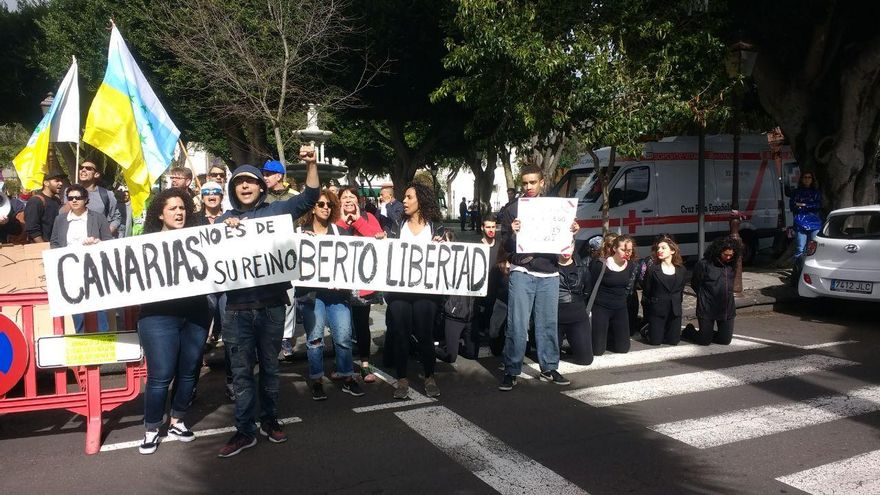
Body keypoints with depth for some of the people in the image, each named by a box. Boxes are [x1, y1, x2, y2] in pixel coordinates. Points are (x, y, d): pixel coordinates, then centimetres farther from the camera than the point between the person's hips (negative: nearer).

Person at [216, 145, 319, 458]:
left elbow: (310, 197, 0)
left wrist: (312, 164, -13)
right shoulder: (224, 219, 10)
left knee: (269, 365, 12)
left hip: (271, 303, -1)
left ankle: (269, 420, 27)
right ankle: (245, 430, 14)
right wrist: (224, 229, -13)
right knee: (241, 370, 5)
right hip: (237, 306, 1)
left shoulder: (277, 210, 6)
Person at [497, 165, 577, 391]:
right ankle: (511, 372, 4)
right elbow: (506, 246, -2)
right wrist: (513, 234, -22)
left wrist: (571, 232, -4)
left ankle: (549, 369, 20)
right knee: (517, 325, -4)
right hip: (522, 273, -3)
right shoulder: (513, 209, 2)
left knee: (549, 323, 9)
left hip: (549, 274, 3)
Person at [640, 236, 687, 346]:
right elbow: (646, 292, -4)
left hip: (675, 311, 3)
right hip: (657, 311, -3)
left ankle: (664, 332, 37)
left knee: (673, 341, 5)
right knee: (655, 342, -1)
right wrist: (647, 314, 0)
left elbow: (680, 291, 12)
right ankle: (647, 331, 31)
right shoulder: (651, 269, -7)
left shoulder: (681, 270, 3)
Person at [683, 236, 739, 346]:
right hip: (707, 309, -5)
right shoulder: (704, 264, -13)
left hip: (727, 309, 5)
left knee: (725, 340, 7)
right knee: (704, 341, 1)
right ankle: (689, 331, 31)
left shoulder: (731, 265, 4)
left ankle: (707, 334, 34)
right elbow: (695, 284, -2)